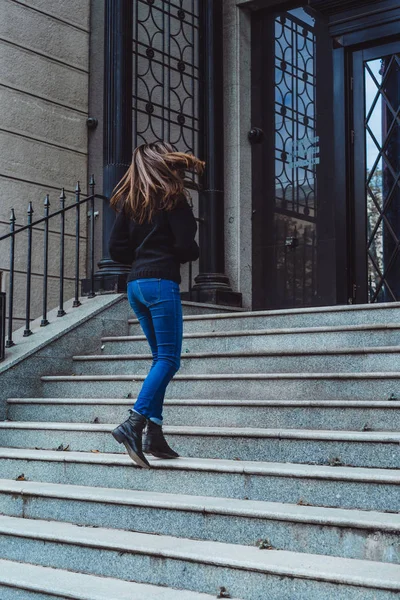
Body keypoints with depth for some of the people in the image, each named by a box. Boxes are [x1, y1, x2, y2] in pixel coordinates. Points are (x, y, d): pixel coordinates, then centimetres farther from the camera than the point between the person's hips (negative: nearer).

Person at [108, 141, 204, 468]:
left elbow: (117, 248, 11)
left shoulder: (130, 200, 15)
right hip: (162, 282, -7)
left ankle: (154, 434, 8)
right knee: (169, 359, -6)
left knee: (161, 358, 13)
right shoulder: (171, 197, -3)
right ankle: (134, 423, -21)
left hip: (135, 284, 7)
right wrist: (194, 254, 11)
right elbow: (186, 245, -10)